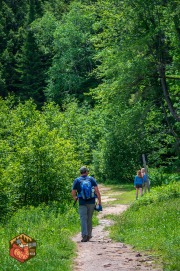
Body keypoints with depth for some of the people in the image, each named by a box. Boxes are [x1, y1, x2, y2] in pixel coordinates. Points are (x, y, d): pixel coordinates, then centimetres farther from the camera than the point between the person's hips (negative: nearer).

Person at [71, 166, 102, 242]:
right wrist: (99, 203, -3)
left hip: (82, 203, -2)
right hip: (91, 202, 2)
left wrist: (75, 198, 24)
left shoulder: (77, 180, 2)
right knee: (89, 219, 13)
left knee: (83, 219, -4)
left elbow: (73, 193, 2)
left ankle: (84, 235, -18)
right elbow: (97, 191, -4)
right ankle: (89, 235, 20)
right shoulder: (91, 179, 4)